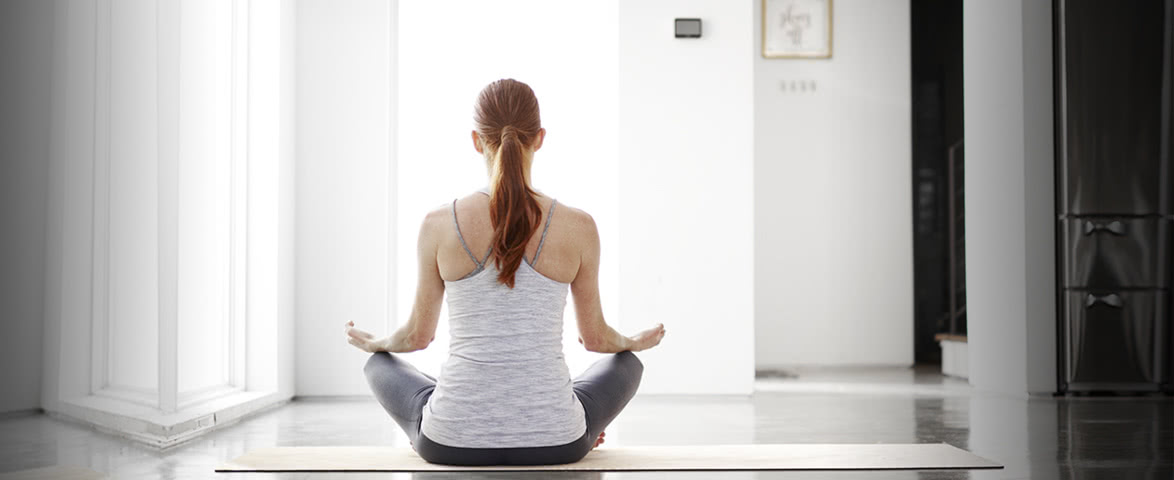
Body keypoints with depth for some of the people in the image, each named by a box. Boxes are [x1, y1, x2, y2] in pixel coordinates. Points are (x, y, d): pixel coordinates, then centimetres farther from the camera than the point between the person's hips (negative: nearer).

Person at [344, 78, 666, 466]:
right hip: (554, 444, 0)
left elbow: (417, 335, 6)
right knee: (626, 364, 32)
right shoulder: (579, 228, -7)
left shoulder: (438, 225, -6)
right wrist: (635, 342, 31)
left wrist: (374, 344, 31)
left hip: (452, 443, 0)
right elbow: (596, 337, 7)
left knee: (380, 364, 33)